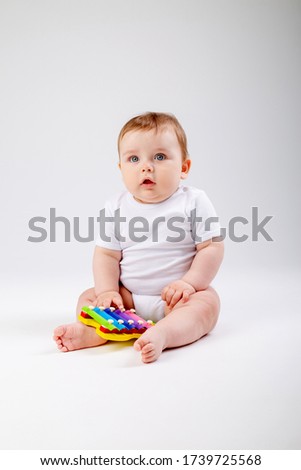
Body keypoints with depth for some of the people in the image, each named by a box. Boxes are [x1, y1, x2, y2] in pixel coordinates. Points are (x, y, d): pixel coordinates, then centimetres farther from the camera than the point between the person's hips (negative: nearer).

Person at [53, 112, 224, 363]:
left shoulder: (194, 202, -6)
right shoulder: (116, 208, 1)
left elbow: (212, 248, -8)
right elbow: (106, 254, 1)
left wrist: (190, 282, -20)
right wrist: (108, 292, -13)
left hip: (177, 295, -3)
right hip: (128, 296, 3)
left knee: (207, 302, -30)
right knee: (89, 297, -9)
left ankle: (160, 335, -52)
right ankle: (93, 331, -37)